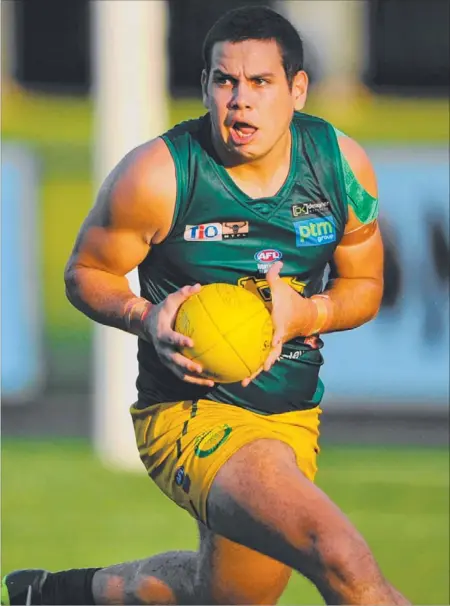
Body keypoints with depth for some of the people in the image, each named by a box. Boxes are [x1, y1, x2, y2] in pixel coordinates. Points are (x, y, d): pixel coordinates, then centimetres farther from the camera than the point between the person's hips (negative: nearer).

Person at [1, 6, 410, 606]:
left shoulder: (342, 165, -4)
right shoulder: (157, 176, -15)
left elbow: (364, 285, 9)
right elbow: (85, 273, -1)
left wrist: (305, 314, -14)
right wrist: (145, 318, -22)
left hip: (293, 415, 6)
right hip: (190, 412, -6)